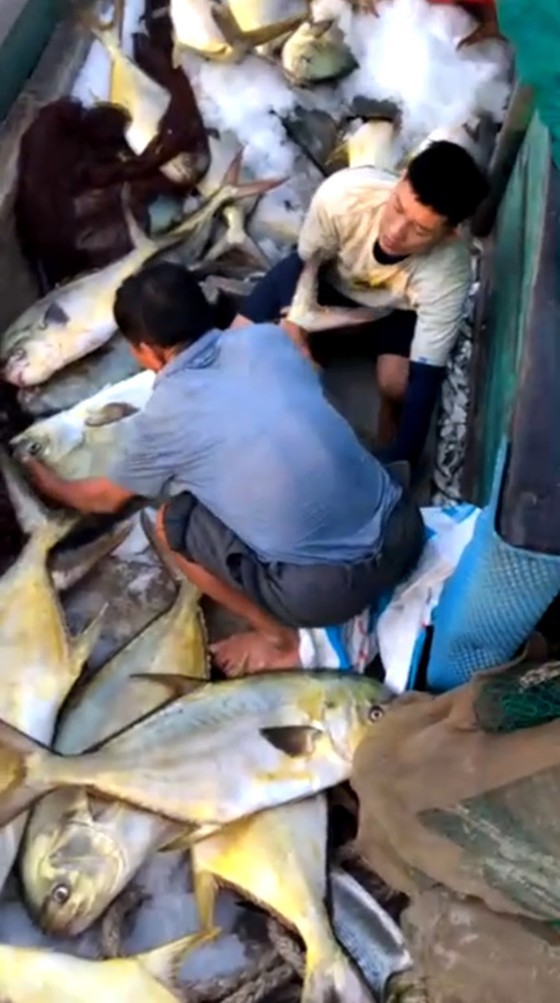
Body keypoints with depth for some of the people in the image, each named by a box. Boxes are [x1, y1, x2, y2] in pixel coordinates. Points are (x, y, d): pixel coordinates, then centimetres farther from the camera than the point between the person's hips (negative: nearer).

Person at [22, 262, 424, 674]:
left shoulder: (162, 418, -2)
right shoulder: (267, 337, 7)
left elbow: (106, 498, 20)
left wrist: (51, 484, 41)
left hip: (328, 589, -5)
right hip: (405, 531, 6)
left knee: (172, 521, 13)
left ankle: (283, 640, 17)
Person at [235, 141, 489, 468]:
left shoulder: (448, 273, -39)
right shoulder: (342, 193, -38)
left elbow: (425, 378, -34)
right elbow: (303, 263, -18)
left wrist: (399, 463, -36)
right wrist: (293, 338, -31)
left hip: (397, 307, -1)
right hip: (328, 276, 2)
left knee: (397, 385, -26)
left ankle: (385, 464, 3)